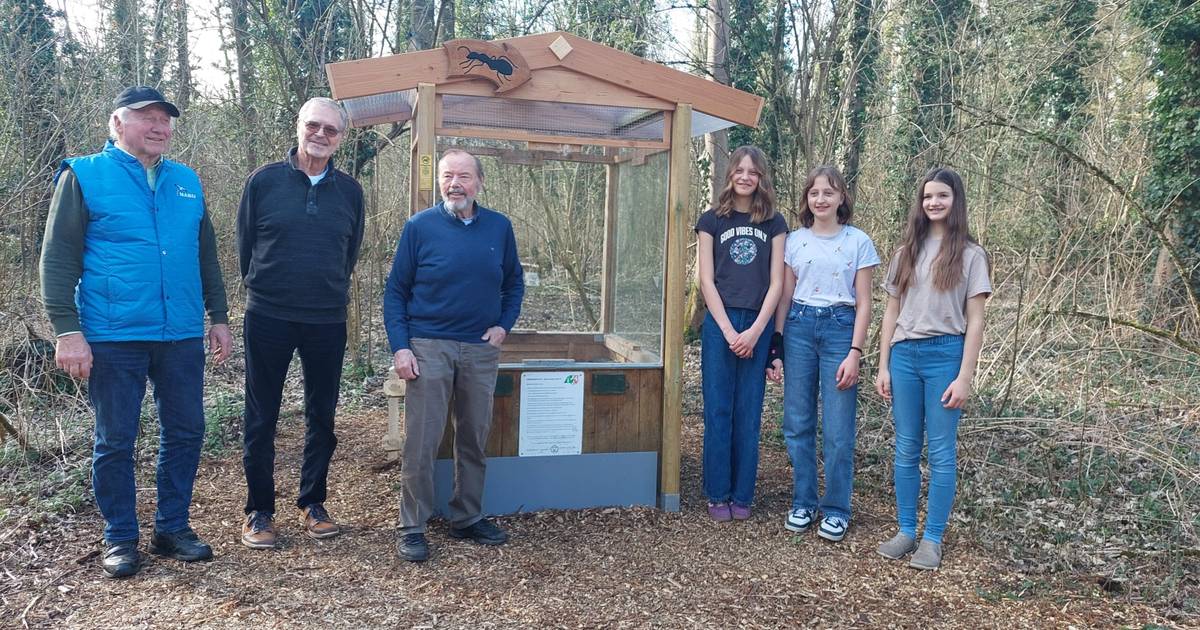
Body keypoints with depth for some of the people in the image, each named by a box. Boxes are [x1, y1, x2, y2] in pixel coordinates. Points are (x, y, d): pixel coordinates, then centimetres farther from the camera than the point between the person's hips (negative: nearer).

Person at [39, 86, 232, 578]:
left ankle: (172, 527, 24)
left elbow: (207, 256, 18)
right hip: (113, 337, -4)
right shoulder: (83, 176, 0)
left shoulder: (187, 182, 13)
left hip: (182, 335, 4)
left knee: (185, 432, 9)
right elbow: (58, 260, -4)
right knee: (115, 441, 6)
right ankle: (120, 538, 21)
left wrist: (218, 316, 14)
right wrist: (67, 330, -11)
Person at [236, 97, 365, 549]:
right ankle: (259, 511, 18)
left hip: (327, 321, 2)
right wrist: (263, 289, 12)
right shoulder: (264, 181, -1)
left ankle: (313, 503, 24)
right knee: (261, 419, 5)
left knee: (322, 417, 9)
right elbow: (244, 244, 7)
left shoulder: (350, 191, 5)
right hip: (268, 318, -2)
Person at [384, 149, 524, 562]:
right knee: (421, 442, -2)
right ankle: (412, 529, 11)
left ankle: (468, 519, 27)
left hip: (482, 350, 4)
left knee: (474, 439, 12)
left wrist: (504, 326, 1)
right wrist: (399, 347, -10)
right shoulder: (420, 226, -3)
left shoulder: (499, 227, 5)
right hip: (429, 347, -3)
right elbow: (395, 291, -1)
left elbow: (514, 283, 16)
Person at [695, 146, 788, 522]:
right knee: (718, 411, 1)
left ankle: (742, 496, 15)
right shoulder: (711, 221, 5)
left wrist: (755, 331, -8)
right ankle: (718, 495, 12)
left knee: (748, 414, 5)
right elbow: (707, 281, -1)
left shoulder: (775, 224, 7)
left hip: (759, 326, 1)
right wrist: (729, 331, -9)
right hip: (720, 323, -1)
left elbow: (776, 283, 3)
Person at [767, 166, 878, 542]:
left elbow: (863, 304, 0)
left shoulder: (859, 242, 1)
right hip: (799, 328, 3)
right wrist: (776, 348, 4)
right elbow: (784, 298, 9)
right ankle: (803, 503, 21)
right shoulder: (794, 241, 7)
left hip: (840, 328, -2)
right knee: (797, 424, 6)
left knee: (838, 430, -1)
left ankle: (836, 510, 15)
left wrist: (855, 353, -8)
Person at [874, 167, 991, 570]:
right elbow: (891, 313, 11)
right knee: (906, 449, 7)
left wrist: (964, 377, -9)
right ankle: (906, 531, 18)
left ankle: (933, 538, 12)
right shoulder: (907, 252, 11)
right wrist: (883, 366, 5)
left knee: (941, 451, 2)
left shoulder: (969, 255, 1)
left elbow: (975, 321, -2)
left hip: (945, 355, -3)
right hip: (904, 354, 4)